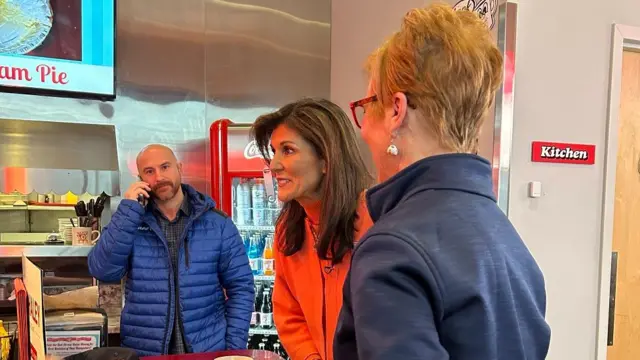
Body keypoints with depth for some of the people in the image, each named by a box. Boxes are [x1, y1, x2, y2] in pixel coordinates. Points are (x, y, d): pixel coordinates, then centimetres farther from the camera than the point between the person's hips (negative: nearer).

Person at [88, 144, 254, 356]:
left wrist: (234, 347, -9)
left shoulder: (218, 223, -2)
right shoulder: (131, 222, 3)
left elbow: (240, 287, -1)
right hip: (142, 351, 1)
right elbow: (103, 272, -11)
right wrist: (128, 210, -14)